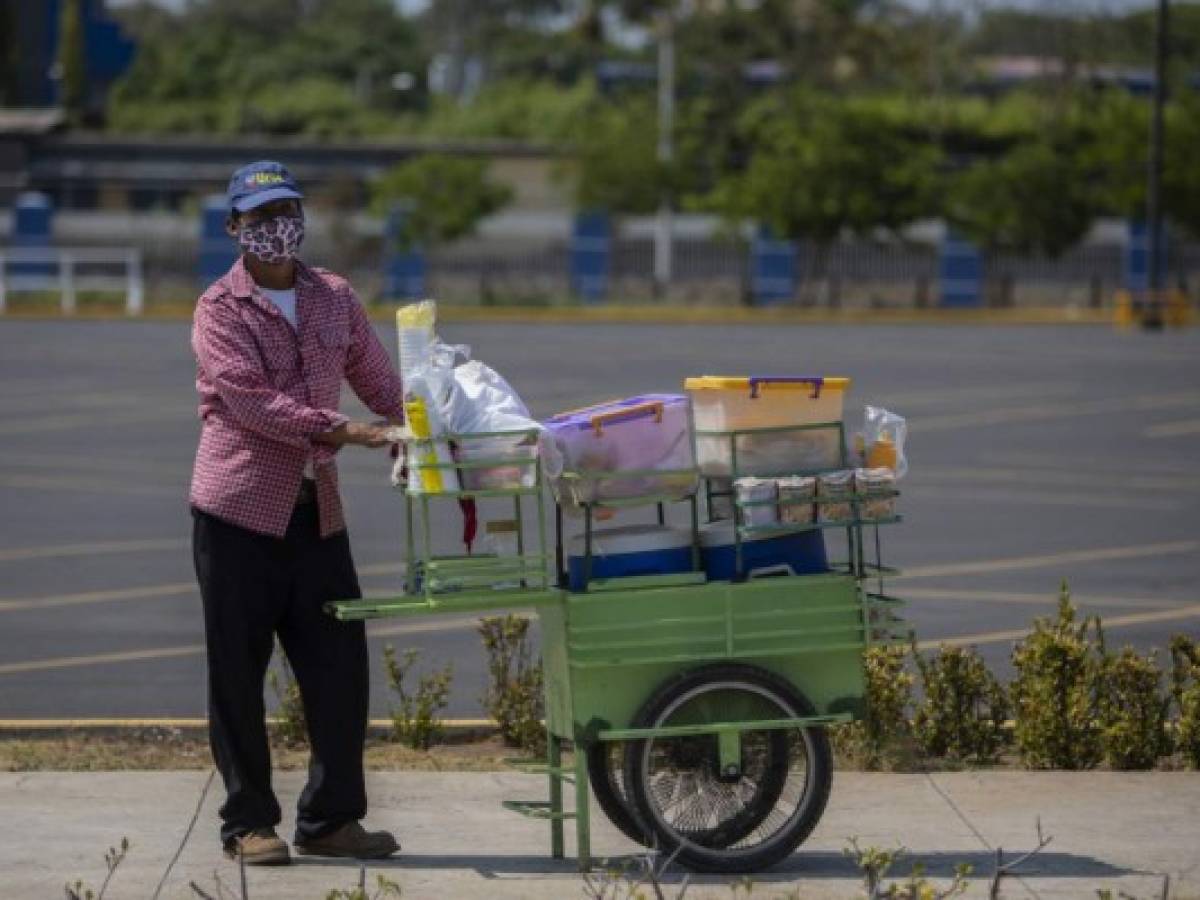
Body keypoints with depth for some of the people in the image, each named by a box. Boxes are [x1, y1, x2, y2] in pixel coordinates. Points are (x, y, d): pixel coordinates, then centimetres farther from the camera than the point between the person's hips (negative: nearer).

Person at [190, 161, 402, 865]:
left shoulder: (335, 299, 12)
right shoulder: (220, 310, -5)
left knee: (340, 670, 3)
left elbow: (380, 382, 14)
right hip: (239, 511, -5)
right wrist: (344, 430, -25)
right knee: (239, 675, 0)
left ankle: (330, 819, 12)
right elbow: (251, 401, -18)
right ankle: (249, 823, 8)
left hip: (318, 513, 5)